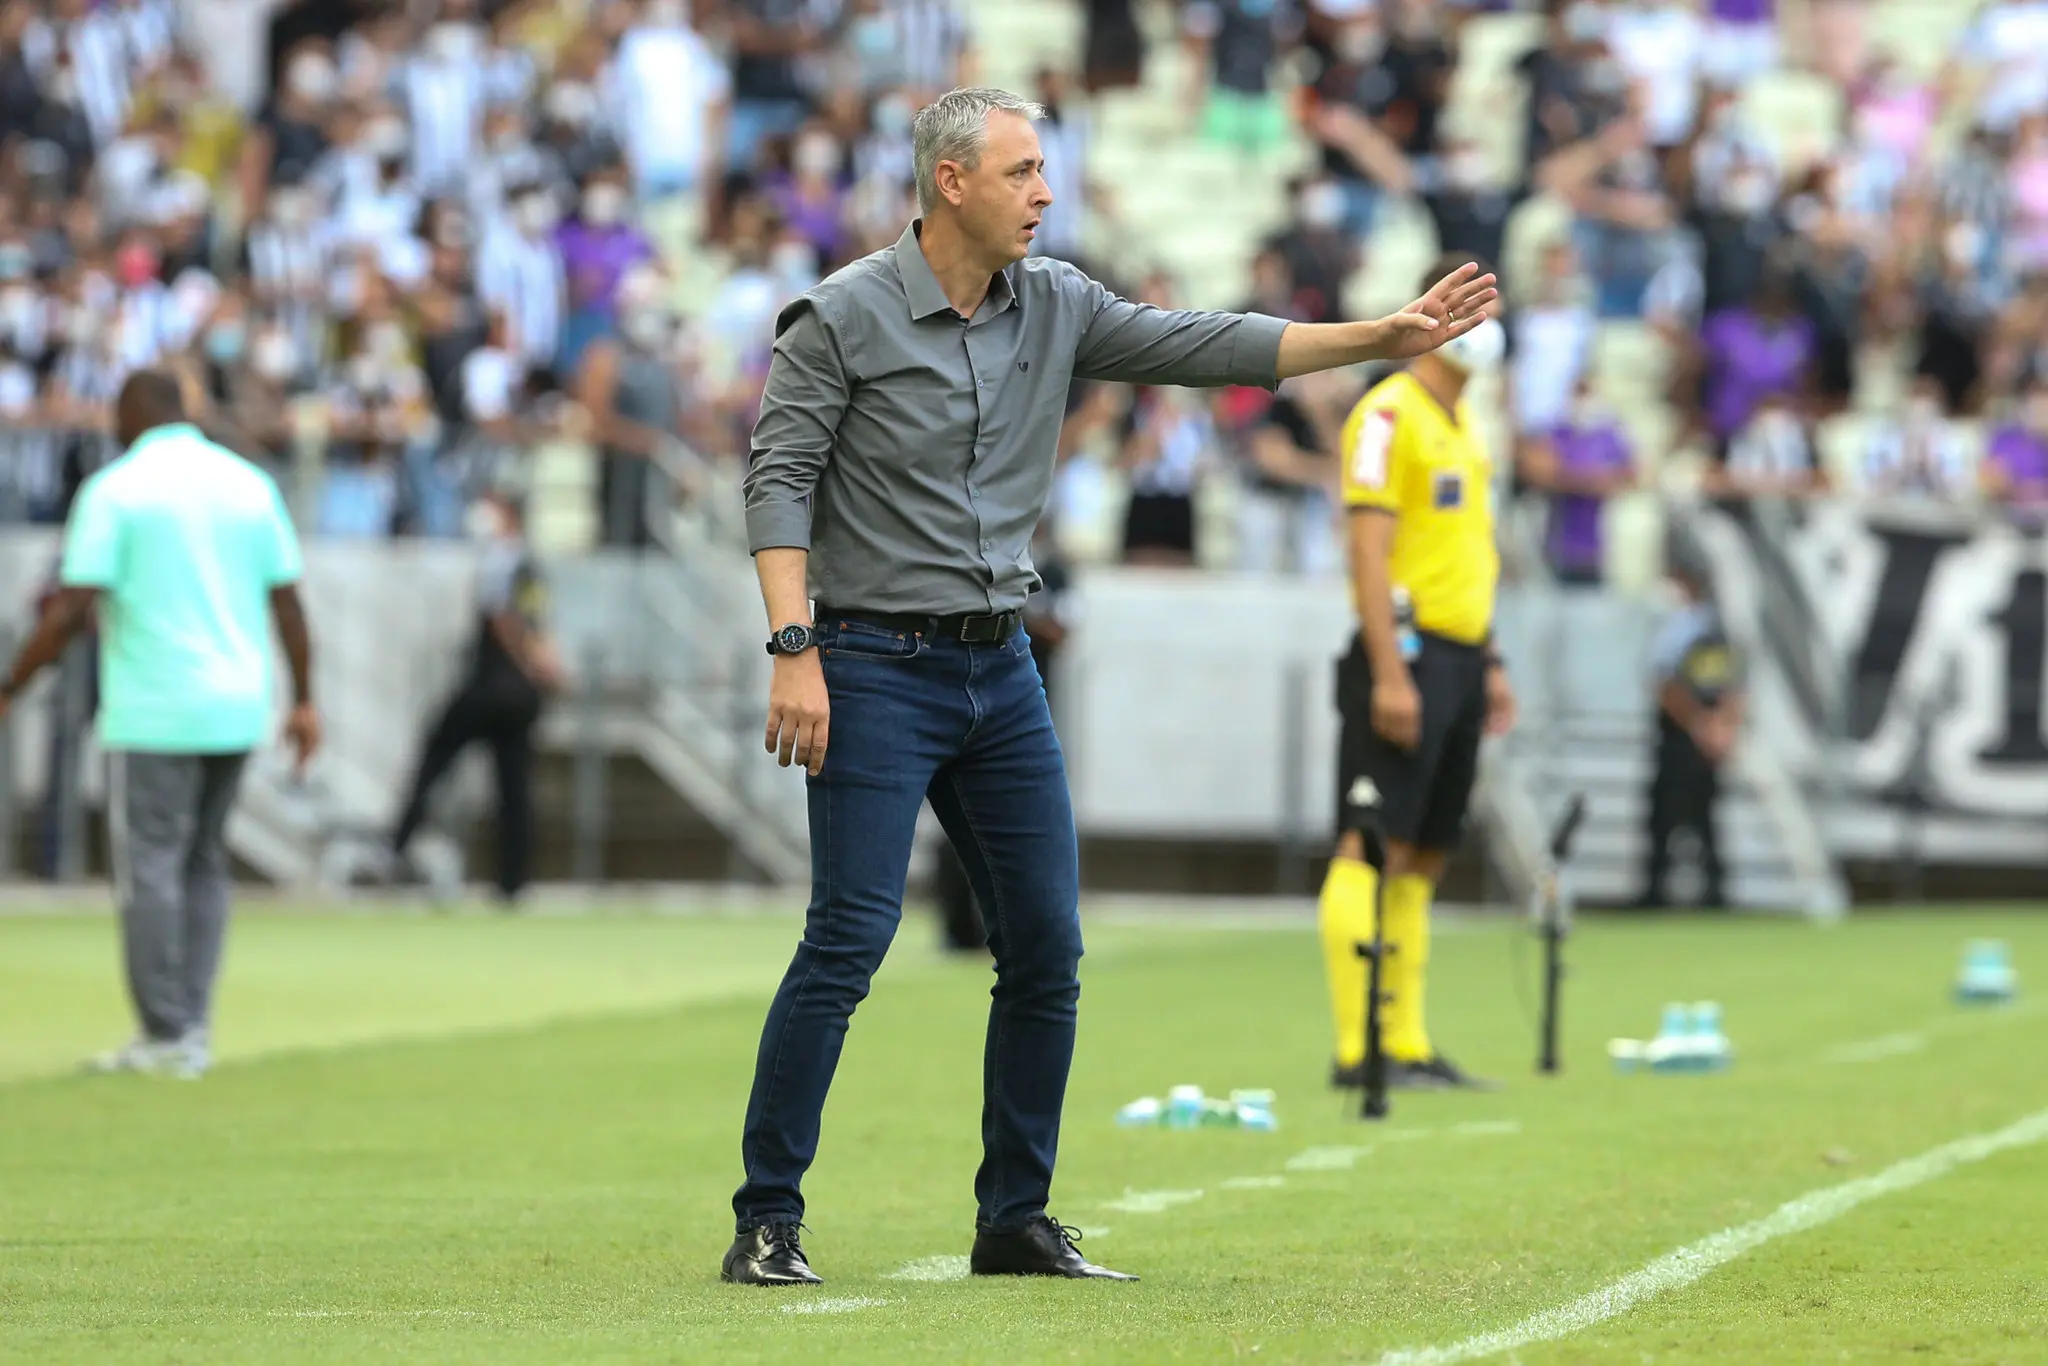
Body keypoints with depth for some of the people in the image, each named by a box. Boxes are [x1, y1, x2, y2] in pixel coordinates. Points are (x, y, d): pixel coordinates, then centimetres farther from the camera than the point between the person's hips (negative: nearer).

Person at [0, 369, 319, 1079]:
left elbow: (73, 610, -12)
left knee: (150, 869, -1)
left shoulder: (115, 489, -6)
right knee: (204, 866, 13)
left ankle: (167, 1036, -5)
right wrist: (304, 701, 12)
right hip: (237, 708, 5)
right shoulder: (249, 483, 9)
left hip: (153, 714, -5)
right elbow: (287, 603, 7)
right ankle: (193, 1029, 8)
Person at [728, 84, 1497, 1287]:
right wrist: (796, 651, -19)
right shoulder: (841, 317, -9)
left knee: (1047, 949, 6)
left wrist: (1385, 338, -2)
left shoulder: (1054, 308, 7)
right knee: (849, 940, -13)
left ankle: (1016, 1220, 15)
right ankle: (769, 1221, -7)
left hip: (1001, 667, 7)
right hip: (876, 667, -7)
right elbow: (779, 479, -10)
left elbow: (1204, 347, 5)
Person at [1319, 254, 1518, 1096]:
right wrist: (1389, 673, -21)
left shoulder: (1461, 419, 18)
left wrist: (1489, 663, 21)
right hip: (1408, 650, -9)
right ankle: (1358, 1050, -11)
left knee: (1423, 858, 9)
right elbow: (1369, 551, -16)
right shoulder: (1389, 417, -10)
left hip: (1458, 656, 9)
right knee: (1372, 851, -9)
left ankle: (1409, 1045, 11)